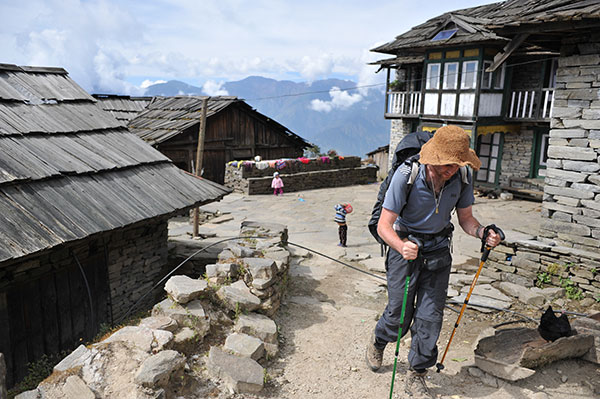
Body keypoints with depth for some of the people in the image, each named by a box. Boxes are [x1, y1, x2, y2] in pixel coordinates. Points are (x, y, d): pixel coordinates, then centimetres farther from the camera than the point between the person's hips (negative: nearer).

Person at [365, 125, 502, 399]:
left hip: (438, 250, 3)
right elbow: (384, 225, -23)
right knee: (399, 313, 3)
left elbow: (465, 218, 1)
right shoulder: (406, 174, -25)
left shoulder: (462, 177, -12)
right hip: (404, 246, -3)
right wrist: (401, 246, -44)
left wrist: (482, 232, -21)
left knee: (430, 317, 3)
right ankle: (378, 342, 39)